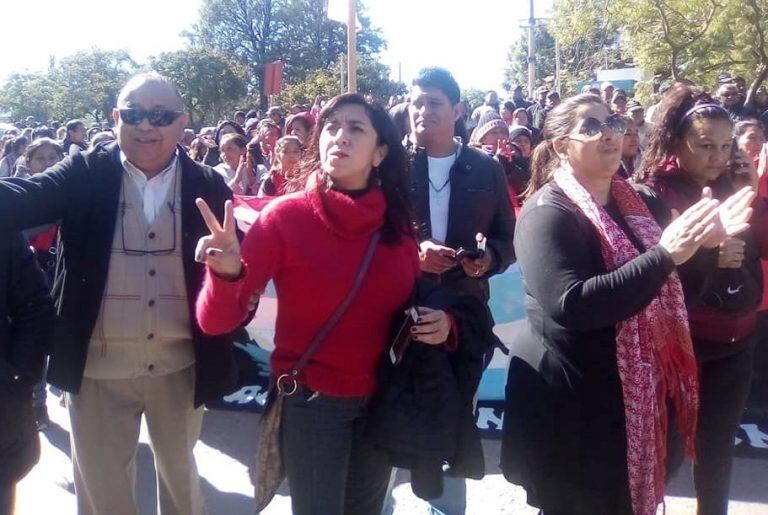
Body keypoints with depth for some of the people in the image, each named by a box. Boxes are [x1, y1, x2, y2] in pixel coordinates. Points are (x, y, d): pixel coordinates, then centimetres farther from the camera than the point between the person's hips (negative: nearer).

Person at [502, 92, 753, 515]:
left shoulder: (641, 204, 7)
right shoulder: (547, 211, -16)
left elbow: (676, 291, 11)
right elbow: (568, 305, -30)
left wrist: (703, 242, -8)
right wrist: (663, 255, -31)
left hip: (643, 400, 7)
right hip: (573, 410, -7)